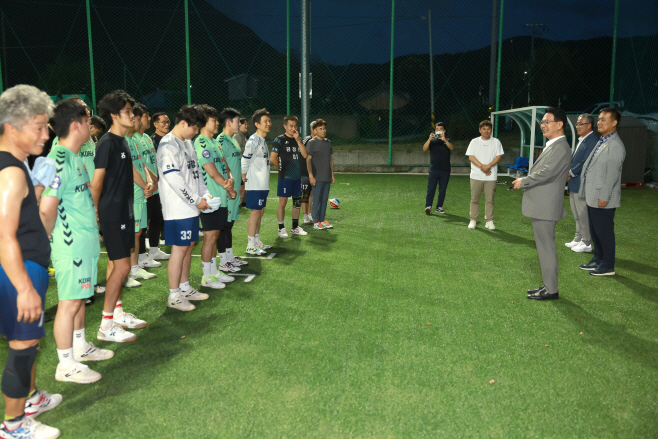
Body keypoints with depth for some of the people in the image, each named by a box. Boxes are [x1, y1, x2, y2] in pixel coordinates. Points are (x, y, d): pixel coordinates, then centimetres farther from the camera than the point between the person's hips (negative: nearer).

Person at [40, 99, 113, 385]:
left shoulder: (74, 157, 10)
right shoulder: (59, 160, -21)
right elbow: (46, 208, -28)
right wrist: (52, 236, -13)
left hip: (85, 243, 9)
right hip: (70, 246, -9)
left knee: (80, 298, 21)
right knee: (69, 303, 1)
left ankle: (80, 347, 37)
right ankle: (66, 365, 13)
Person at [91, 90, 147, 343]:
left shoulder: (122, 141, 12)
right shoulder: (107, 143, -16)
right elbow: (97, 181, -17)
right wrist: (95, 212, -13)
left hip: (124, 211, 9)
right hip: (111, 213, -9)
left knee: (116, 263, 16)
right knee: (122, 266, -9)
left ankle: (118, 312, 27)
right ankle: (106, 325, -1)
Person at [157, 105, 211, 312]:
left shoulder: (187, 143, 16)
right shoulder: (168, 145, -14)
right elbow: (174, 179, -21)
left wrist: (205, 194, 7)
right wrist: (196, 201, -17)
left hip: (192, 207, 9)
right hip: (178, 209, -9)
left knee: (189, 246, 14)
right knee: (179, 249, -4)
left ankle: (184, 288, 26)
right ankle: (174, 296, 5)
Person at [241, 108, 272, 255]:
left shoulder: (263, 140, 14)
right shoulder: (253, 140, -16)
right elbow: (245, 159, -19)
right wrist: (244, 175, -10)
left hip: (263, 184, 9)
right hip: (255, 184, -9)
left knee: (260, 212, 13)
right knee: (255, 212, -6)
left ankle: (257, 242, 22)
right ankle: (251, 246, -1)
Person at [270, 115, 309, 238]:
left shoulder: (299, 139, 11)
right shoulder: (280, 139, -5)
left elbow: (305, 155, -2)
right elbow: (272, 158, -8)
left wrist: (298, 140, -8)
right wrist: (281, 168, 2)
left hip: (297, 176, 6)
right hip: (285, 177, -6)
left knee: (297, 201, 11)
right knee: (282, 202, -2)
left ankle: (295, 227, 22)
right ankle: (281, 228, 8)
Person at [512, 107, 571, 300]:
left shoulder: (560, 148, -17)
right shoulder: (552, 146, 15)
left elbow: (546, 173, -25)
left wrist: (523, 181, -13)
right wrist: (525, 181, 5)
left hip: (545, 207, -10)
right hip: (541, 205, 10)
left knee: (546, 248, -3)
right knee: (545, 247, 16)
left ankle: (551, 290, 7)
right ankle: (548, 285, 27)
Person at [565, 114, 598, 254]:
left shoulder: (592, 141, -16)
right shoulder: (581, 141, 15)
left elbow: (585, 162, -21)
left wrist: (570, 173, -13)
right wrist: (569, 175, 8)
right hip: (574, 184, 10)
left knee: (584, 215, -1)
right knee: (577, 215, 18)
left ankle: (586, 243, 8)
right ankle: (578, 239, 29)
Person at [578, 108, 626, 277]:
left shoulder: (615, 146, -17)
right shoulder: (601, 142, 14)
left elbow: (612, 174, -20)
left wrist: (604, 197, -21)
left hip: (603, 200, -9)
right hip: (593, 197, 9)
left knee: (604, 232, 0)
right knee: (595, 230, 18)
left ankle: (608, 266, 11)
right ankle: (598, 259, 31)